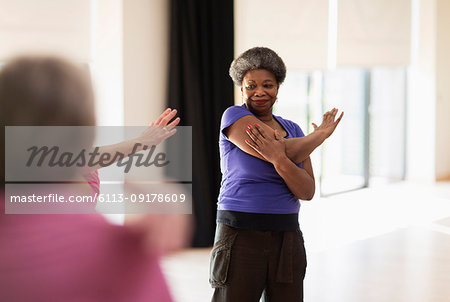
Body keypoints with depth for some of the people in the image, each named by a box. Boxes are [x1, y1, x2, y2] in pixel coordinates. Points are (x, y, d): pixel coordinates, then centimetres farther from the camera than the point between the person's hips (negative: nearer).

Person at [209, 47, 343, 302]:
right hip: (241, 236, -5)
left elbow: (308, 192, -1)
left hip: (287, 238, 5)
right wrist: (322, 134, 0)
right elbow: (288, 152, -17)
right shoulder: (234, 116, -5)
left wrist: (278, 159, -20)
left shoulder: (293, 130, 11)